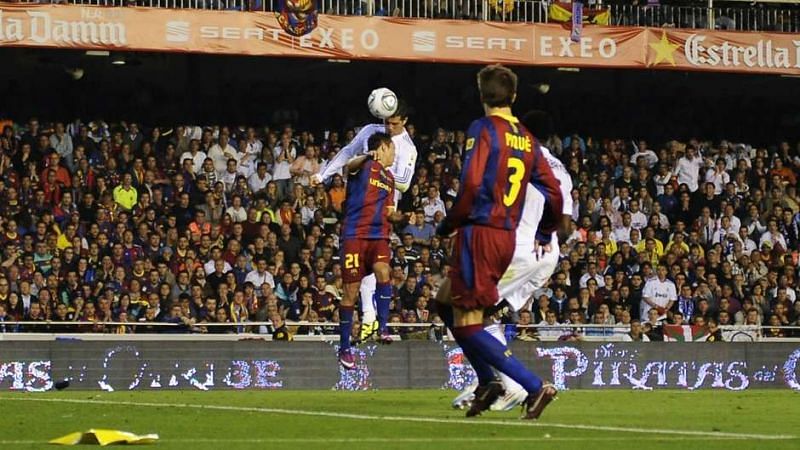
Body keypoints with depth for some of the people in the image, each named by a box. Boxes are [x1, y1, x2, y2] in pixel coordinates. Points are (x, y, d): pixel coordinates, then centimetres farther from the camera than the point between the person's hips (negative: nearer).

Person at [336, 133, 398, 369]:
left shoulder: (389, 178, 22)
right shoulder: (364, 166, 0)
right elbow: (349, 166, -25)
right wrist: (367, 157, -46)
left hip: (378, 235, 5)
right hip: (355, 234, -5)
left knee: (383, 272, -25)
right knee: (351, 291, -1)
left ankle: (383, 327, -22)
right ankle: (344, 347, 7)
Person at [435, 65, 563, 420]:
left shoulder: (483, 130, -7)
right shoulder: (527, 140, 12)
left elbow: (471, 184, -18)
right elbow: (554, 194, 14)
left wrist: (448, 226, -5)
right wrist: (545, 235, 30)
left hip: (479, 232, -8)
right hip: (507, 237, 8)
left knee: (467, 324, -5)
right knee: (446, 301, 22)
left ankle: (535, 386, -14)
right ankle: (487, 382, 13)